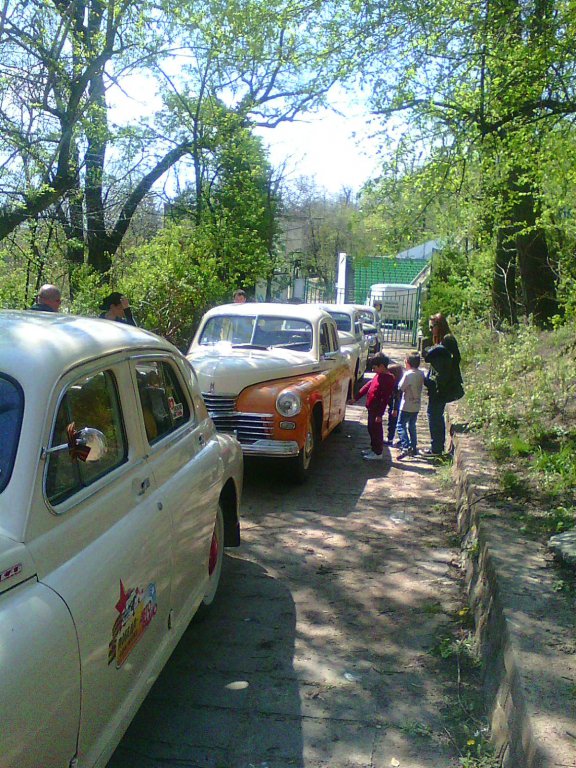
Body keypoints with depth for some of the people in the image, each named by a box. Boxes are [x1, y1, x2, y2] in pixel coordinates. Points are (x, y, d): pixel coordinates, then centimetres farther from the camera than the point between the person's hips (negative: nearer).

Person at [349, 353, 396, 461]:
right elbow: (368, 386, 18)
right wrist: (356, 398, 18)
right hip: (371, 408, 9)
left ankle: (378, 453, 12)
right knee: (371, 430, 19)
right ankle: (374, 449, 32)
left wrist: (380, 414, -22)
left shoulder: (389, 379, -19)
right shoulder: (378, 375, 10)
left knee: (376, 430, 1)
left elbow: (385, 398, -21)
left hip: (376, 410, -9)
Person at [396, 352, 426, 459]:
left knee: (401, 426, -4)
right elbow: (421, 386, 11)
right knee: (412, 426, 18)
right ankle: (414, 448, 22)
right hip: (416, 406, 7)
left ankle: (405, 447, -18)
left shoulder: (408, 374, -19)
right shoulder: (421, 374, 3)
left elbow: (400, 387, -14)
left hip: (407, 406, -7)